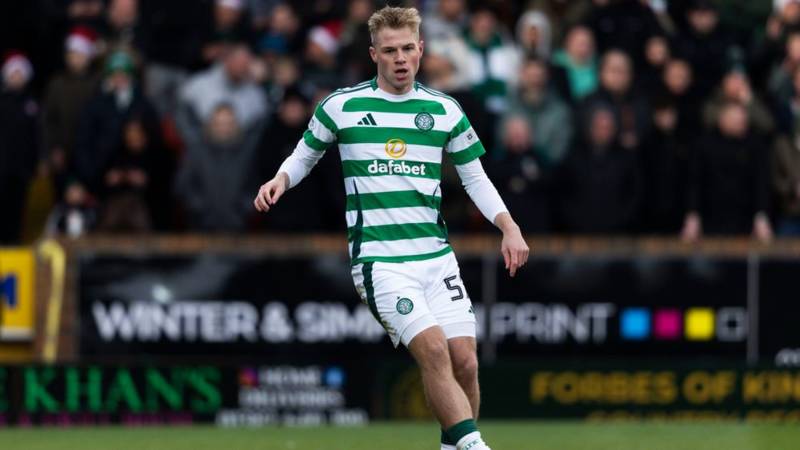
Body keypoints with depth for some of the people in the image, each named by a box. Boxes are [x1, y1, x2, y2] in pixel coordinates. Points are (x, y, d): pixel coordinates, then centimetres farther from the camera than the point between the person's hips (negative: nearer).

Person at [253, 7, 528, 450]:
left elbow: (475, 177, 16)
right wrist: (281, 179, -5)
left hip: (436, 255, 4)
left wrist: (509, 228, 3)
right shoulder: (341, 106, 1)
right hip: (379, 259, -4)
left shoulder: (444, 111, 9)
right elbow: (305, 154, 16)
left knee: (464, 362, -4)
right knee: (434, 350, -21)